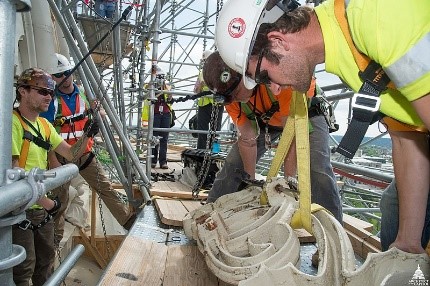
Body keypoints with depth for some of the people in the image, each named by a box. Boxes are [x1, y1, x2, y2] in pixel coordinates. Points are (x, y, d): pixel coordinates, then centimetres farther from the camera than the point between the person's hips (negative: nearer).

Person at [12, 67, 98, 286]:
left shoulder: (45, 125, 8)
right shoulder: (13, 122, -17)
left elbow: (71, 153, 8)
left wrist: (87, 135, -10)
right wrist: (47, 202, -17)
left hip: (42, 209, 8)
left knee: (46, 259, 22)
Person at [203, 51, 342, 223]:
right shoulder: (229, 95, -23)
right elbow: (247, 138, -17)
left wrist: (289, 178, -36)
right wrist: (250, 180, -17)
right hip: (264, 120, 4)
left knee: (319, 171, -22)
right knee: (233, 165, -4)